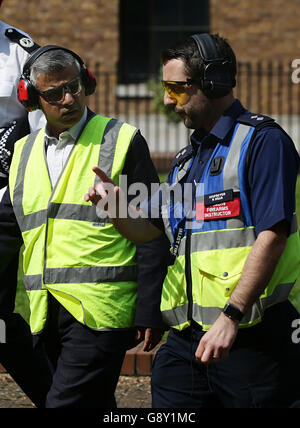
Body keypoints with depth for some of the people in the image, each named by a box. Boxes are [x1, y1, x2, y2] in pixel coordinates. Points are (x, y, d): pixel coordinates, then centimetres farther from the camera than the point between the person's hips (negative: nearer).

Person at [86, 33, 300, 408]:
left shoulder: (262, 142, -6)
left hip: (249, 336, -7)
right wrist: (115, 205, 1)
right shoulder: (188, 158, 21)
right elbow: (145, 229, 25)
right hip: (186, 341, 7)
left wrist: (231, 316, -23)